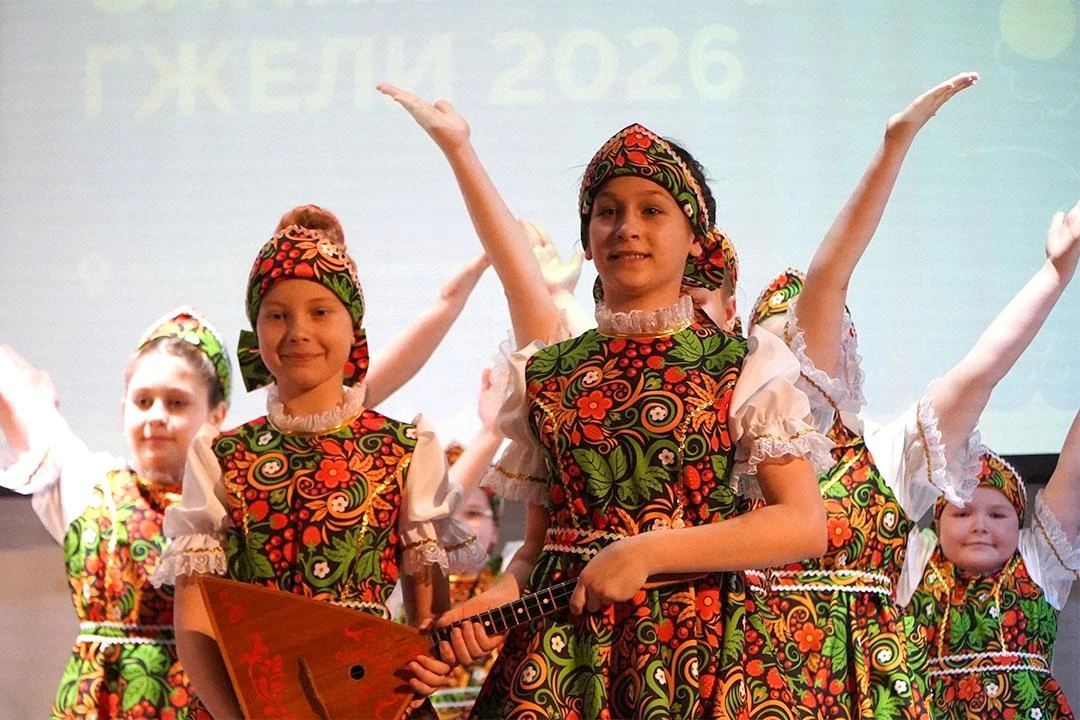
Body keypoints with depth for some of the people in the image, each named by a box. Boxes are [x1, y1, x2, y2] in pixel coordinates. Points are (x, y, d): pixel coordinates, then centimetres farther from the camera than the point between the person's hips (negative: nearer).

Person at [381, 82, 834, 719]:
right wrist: (501, 595, -8)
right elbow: (539, 543, 13)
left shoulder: (742, 367, 1)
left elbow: (805, 524, -8)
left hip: (696, 646, -2)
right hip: (559, 643, 2)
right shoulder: (548, 374, 10)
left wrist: (646, 552, -15)